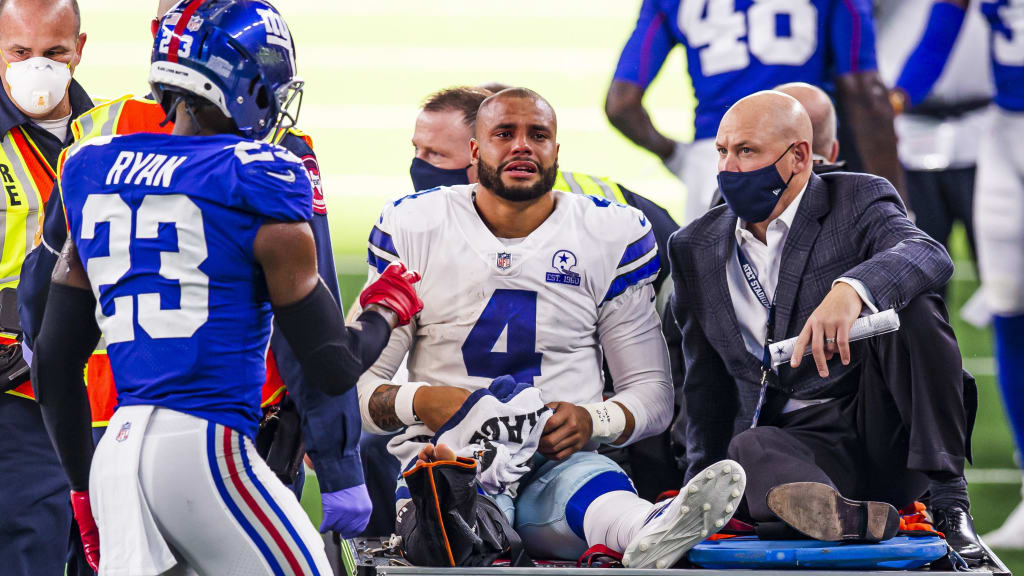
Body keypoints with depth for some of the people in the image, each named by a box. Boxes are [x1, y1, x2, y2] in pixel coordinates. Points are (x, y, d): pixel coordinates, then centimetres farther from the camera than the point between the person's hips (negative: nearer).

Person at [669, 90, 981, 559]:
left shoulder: (859, 200, 2)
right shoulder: (696, 249, 14)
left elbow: (929, 256, -22)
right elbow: (705, 382, 21)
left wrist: (851, 290, -43)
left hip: (887, 430, -1)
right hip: (794, 442, 2)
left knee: (911, 305, -27)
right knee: (749, 450, -34)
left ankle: (949, 500, -27)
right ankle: (858, 520, -61)